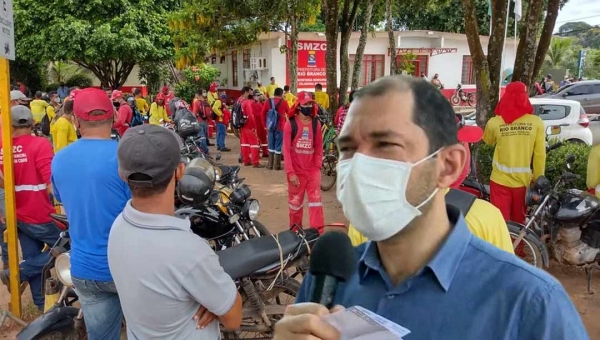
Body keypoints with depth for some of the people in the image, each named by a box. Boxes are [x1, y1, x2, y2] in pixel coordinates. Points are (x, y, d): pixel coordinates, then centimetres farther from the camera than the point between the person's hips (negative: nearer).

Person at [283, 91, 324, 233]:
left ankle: (318, 233, 0)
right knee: (295, 202, 10)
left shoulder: (316, 123, 5)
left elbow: (319, 147, 8)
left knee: (316, 200, -3)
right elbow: (286, 150, -9)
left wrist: (317, 166, -3)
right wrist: (291, 172, -14)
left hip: (312, 170, 2)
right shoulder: (290, 124, -6)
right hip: (296, 171, -2)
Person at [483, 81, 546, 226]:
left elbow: (487, 141, 11)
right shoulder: (536, 122, -9)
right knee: (519, 221, 19)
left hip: (500, 180, -1)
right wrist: (538, 178, 8)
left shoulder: (494, 122, -11)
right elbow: (540, 154, -4)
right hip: (523, 181, 2)